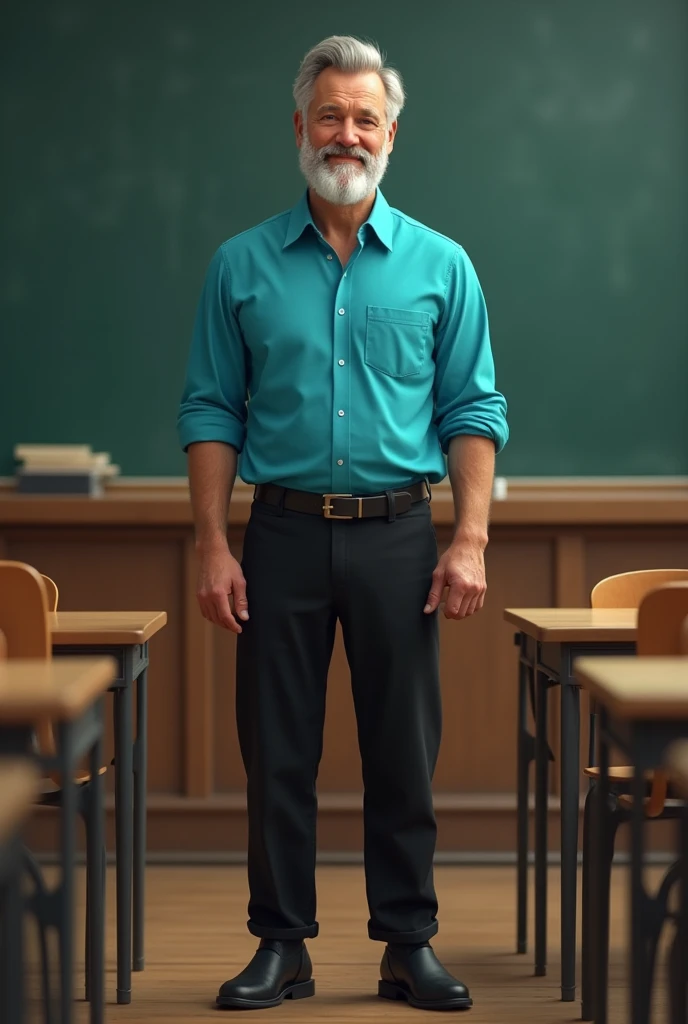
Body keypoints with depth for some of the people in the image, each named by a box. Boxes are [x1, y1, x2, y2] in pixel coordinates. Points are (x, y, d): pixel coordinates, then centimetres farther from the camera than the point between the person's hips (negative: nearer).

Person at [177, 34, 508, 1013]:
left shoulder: (440, 265, 5)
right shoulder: (243, 267, 5)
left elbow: (473, 411, 3)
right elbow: (211, 412, 4)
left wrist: (470, 541, -6)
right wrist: (213, 546, -4)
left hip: (398, 535, 0)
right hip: (284, 534, 0)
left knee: (404, 749, 5)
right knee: (277, 750, 4)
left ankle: (409, 942, 15)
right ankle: (282, 944, 15)